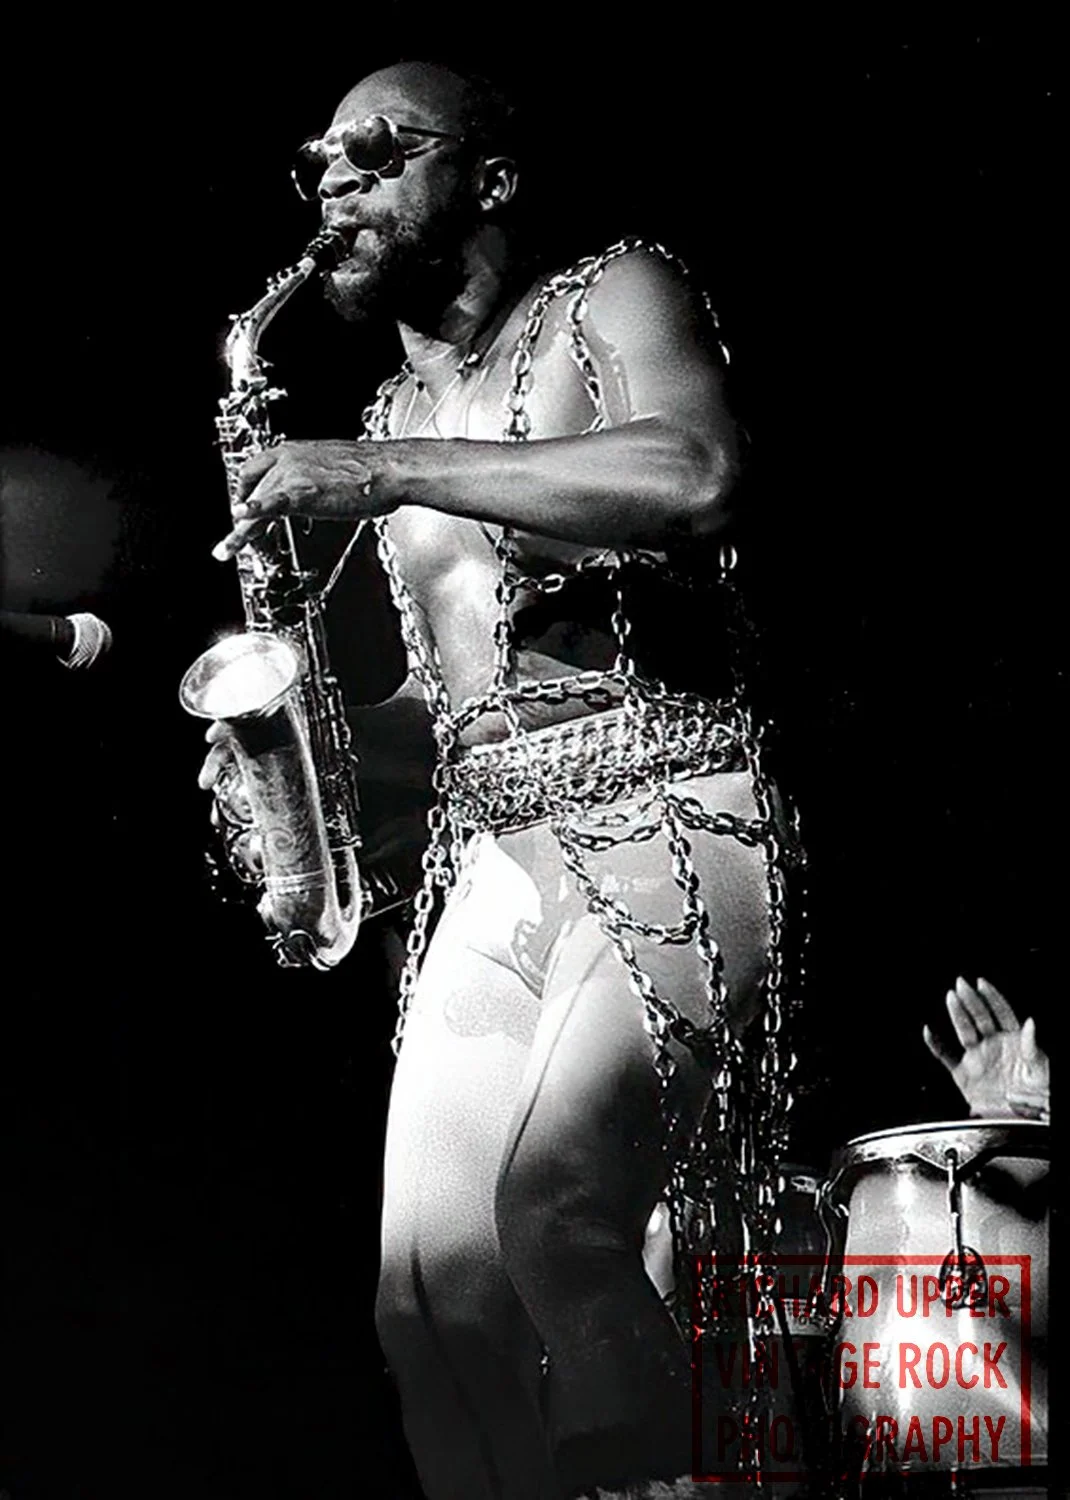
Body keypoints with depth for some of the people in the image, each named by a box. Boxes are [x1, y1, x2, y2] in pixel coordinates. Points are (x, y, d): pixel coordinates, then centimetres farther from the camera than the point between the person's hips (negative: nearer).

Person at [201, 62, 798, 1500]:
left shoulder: (612, 298, 3)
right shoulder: (393, 414, 21)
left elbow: (699, 477, -20)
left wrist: (386, 473, -17)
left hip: (671, 827, -6)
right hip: (492, 858, 7)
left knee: (554, 1209, -25)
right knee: (431, 1277, -3)